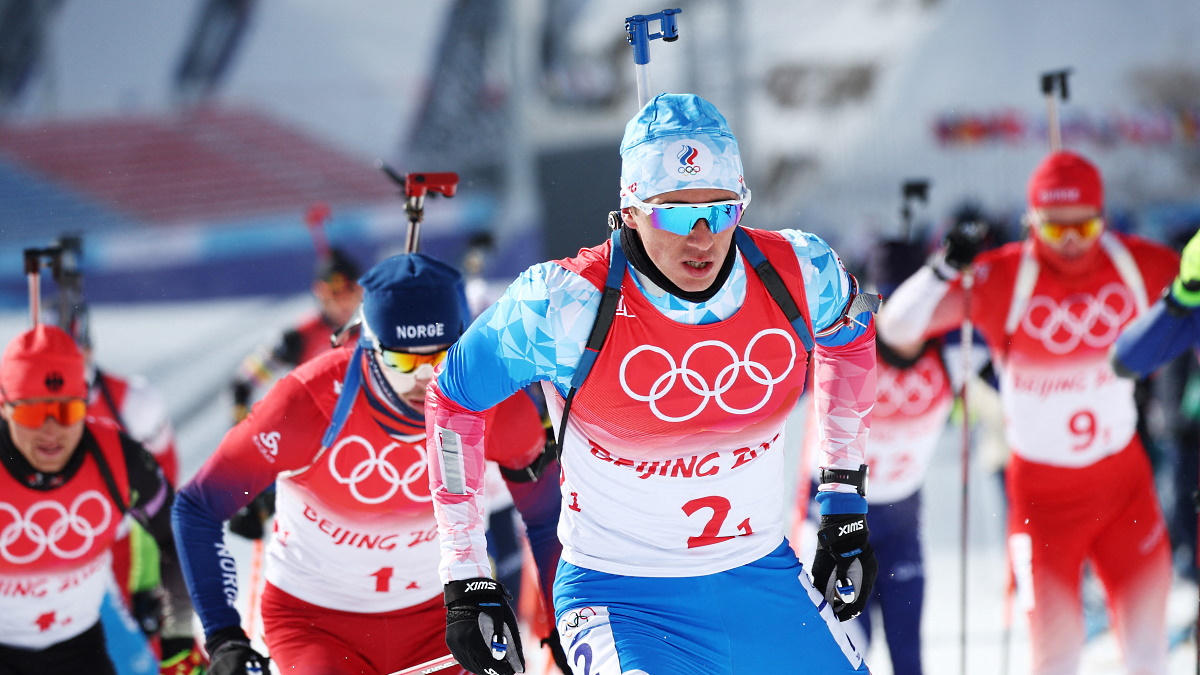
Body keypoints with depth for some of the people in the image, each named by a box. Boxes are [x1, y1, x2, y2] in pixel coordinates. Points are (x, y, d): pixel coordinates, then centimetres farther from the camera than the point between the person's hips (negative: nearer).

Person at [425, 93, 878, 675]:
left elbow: (849, 336, 15)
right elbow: (454, 398, -4)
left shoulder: (797, 275, -9)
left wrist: (844, 503, 15)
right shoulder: (566, 305, -19)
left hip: (763, 578, 5)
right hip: (620, 596, -5)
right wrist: (466, 582, -3)